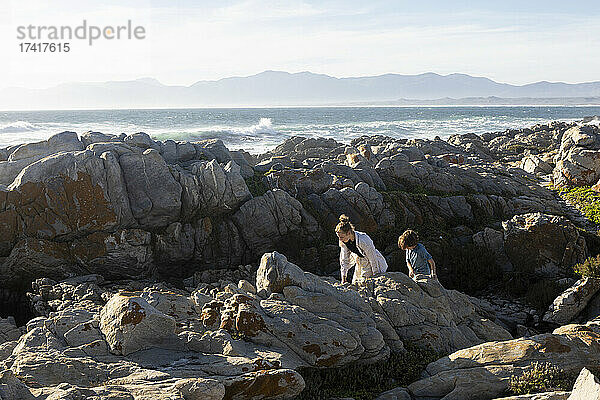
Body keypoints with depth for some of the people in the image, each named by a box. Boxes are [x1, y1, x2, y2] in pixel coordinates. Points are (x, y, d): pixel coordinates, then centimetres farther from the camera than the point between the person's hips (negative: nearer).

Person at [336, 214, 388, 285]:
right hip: (360, 265, 6)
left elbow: (373, 259, -23)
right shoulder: (343, 242, -14)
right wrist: (343, 279, -1)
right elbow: (344, 260, -1)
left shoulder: (363, 240, -32)